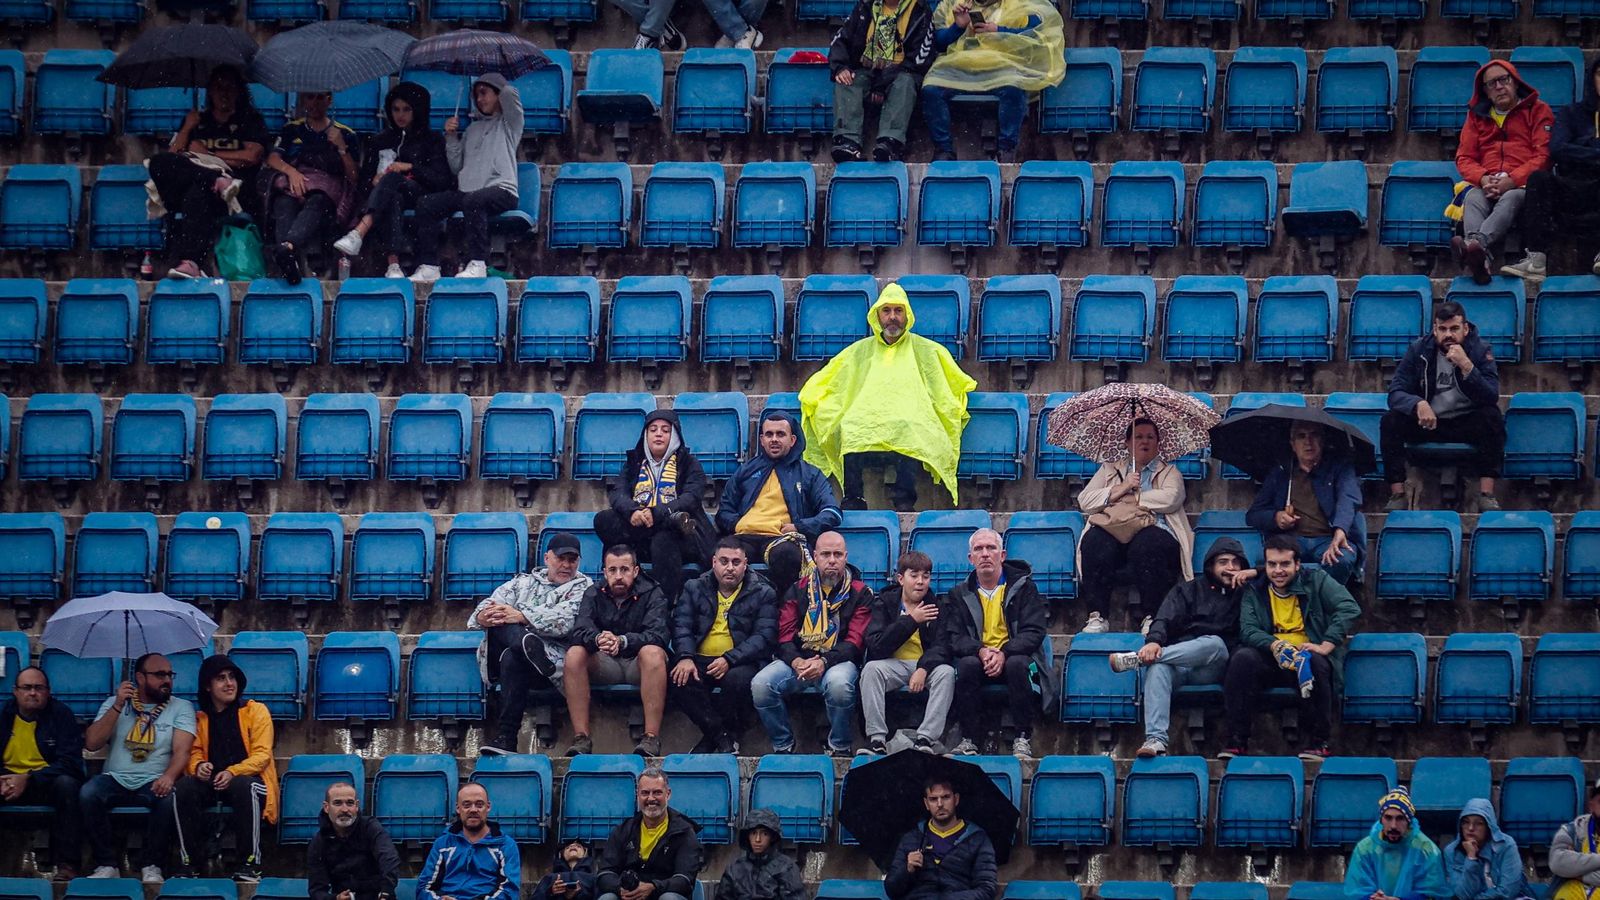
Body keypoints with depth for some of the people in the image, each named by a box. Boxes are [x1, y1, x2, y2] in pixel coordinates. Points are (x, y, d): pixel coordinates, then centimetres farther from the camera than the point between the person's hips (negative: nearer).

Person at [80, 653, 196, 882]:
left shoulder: (181, 707, 9)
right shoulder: (114, 704, 14)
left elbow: (181, 751, -6)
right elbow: (91, 744, 2)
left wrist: (169, 776, -28)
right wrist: (118, 707, -6)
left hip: (154, 783, -1)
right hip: (115, 779, 1)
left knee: (169, 798, -36)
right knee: (88, 793, -30)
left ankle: (152, 867, -22)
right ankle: (106, 865, -22)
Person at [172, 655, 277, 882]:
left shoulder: (256, 711, 3)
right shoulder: (201, 718, 14)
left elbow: (262, 755, -6)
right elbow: (195, 754, 10)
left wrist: (233, 773, -24)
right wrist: (199, 766, -17)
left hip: (247, 780, -3)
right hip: (212, 784, 3)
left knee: (244, 786, -40)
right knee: (185, 786, -29)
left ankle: (251, 863, -31)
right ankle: (190, 862, -21)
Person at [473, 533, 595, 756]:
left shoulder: (583, 587, 13)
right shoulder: (524, 581, 27)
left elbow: (563, 621, -7)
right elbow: (493, 603, 11)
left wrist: (521, 617, -18)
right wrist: (483, 617, -15)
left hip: (554, 656, -4)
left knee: (512, 659, -37)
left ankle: (506, 737, -41)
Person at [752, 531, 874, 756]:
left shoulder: (860, 593, 5)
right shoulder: (798, 589, 13)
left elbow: (855, 642, -5)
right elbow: (785, 634, 7)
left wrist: (824, 662, -22)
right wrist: (796, 662, -16)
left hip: (838, 660, -3)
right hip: (798, 659, 3)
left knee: (839, 684, -39)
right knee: (760, 685, -25)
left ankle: (840, 748, -16)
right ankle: (783, 746, -5)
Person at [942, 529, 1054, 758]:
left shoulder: (1023, 587, 5)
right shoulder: (960, 595, 12)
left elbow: (1033, 632, -6)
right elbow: (954, 637, 0)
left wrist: (1004, 654, -23)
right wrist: (981, 651, -22)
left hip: (1013, 656, -1)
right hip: (978, 659, 1)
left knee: (1018, 664, -36)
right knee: (967, 664, -33)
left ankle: (1023, 739, -28)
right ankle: (969, 739, -27)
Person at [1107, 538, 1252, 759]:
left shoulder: (1246, 592, 19)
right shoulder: (1189, 590, 19)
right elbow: (1165, 620, 2)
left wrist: (1255, 574, 1)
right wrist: (1154, 640, -20)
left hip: (1213, 668, 0)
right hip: (1177, 666, 0)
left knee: (1215, 643, -35)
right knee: (1158, 666, -35)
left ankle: (1137, 659, -36)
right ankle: (1156, 739, -49)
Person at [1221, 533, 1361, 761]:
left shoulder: (1317, 581, 6)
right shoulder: (1254, 591, 12)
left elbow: (1349, 608, -9)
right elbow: (1247, 630, -3)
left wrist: (1325, 646, -22)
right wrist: (1274, 645, -25)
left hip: (1308, 655, -2)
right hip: (1270, 661, 2)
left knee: (1315, 662, -37)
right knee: (1243, 658, -29)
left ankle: (1318, 741, -23)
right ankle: (1236, 740, -26)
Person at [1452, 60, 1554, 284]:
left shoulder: (1537, 110, 11)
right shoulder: (1477, 115, 22)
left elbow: (1543, 156, 0)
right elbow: (1464, 158, 14)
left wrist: (1512, 181, -15)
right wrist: (1483, 179, -9)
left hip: (1523, 186, -2)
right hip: (1486, 186, 3)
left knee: (1510, 199, -37)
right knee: (1473, 197, -33)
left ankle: (1477, 243, -66)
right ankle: (1484, 259, -60)